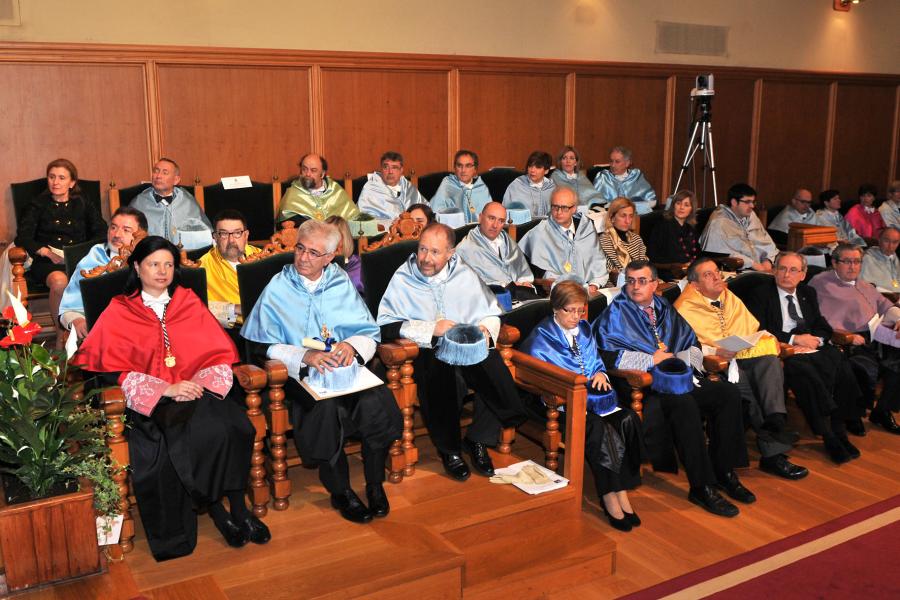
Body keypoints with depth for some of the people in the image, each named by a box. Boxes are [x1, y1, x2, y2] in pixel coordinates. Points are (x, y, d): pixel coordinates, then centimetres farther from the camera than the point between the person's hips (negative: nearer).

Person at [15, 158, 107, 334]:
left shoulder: (84, 203, 17)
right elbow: (22, 238, 3)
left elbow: (101, 231, 9)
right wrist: (49, 253, -14)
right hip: (47, 261, -1)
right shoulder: (38, 204, 13)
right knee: (59, 281, -38)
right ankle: (61, 335, -22)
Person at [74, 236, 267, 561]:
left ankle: (237, 507, -18)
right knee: (184, 439, -33)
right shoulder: (118, 313, 10)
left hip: (197, 389, 2)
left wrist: (202, 382, -11)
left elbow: (219, 351, 10)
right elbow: (117, 370, -1)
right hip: (150, 399, -2)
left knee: (230, 429, -30)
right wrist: (166, 390, -15)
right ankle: (217, 511, -16)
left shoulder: (189, 302, 16)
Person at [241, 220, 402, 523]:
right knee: (326, 406, -35)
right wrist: (305, 356, -18)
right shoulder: (277, 289, 6)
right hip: (301, 373, -2)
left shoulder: (342, 284, 15)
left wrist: (352, 345, -13)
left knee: (378, 401, -28)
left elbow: (369, 333, 10)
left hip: (346, 366, 2)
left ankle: (375, 483, -7)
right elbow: (263, 347, -2)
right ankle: (340, 490, -13)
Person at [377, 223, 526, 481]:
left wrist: (486, 329, -3)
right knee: (439, 374, -37)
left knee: (496, 372, -28)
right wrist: (432, 328, -12)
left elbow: (492, 313, 21)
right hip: (429, 352, -3)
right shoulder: (402, 280, 4)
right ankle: (449, 449, -12)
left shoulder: (465, 274, 15)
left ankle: (478, 440, -1)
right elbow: (386, 325, -6)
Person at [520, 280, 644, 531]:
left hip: (594, 395, 6)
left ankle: (621, 490, -23)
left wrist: (600, 374, 0)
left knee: (628, 419, -25)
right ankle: (609, 497, -26)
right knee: (596, 427, -35)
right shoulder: (541, 338, 0)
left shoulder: (584, 329, 19)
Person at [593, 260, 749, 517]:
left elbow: (694, 347, 21)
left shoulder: (665, 310, 21)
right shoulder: (617, 312, 3)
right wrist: (652, 360, -8)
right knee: (684, 403, -34)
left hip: (679, 377, 6)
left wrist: (676, 358, -3)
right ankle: (701, 487, -26)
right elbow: (607, 354, -11)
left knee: (728, 393, -15)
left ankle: (723, 472, -5)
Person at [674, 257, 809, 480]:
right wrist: (714, 351, -20)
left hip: (747, 356, 5)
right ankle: (773, 450, -34)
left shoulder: (731, 299, 25)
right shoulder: (685, 308, 4)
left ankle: (776, 420, -44)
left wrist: (767, 340, 5)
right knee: (737, 376, -35)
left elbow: (754, 330, 29)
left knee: (770, 360, -28)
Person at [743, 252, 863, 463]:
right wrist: (794, 339, -12)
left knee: (841, 367, -23)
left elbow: (824, 328, 17)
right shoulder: (761, 293, 1)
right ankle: (828, 437, -21)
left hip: (811, 349, 6)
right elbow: (758, 331, -9)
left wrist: (814, 340, -6)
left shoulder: (808, 293, 20)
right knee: (806, 374, -33)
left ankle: (839, 430, -12)